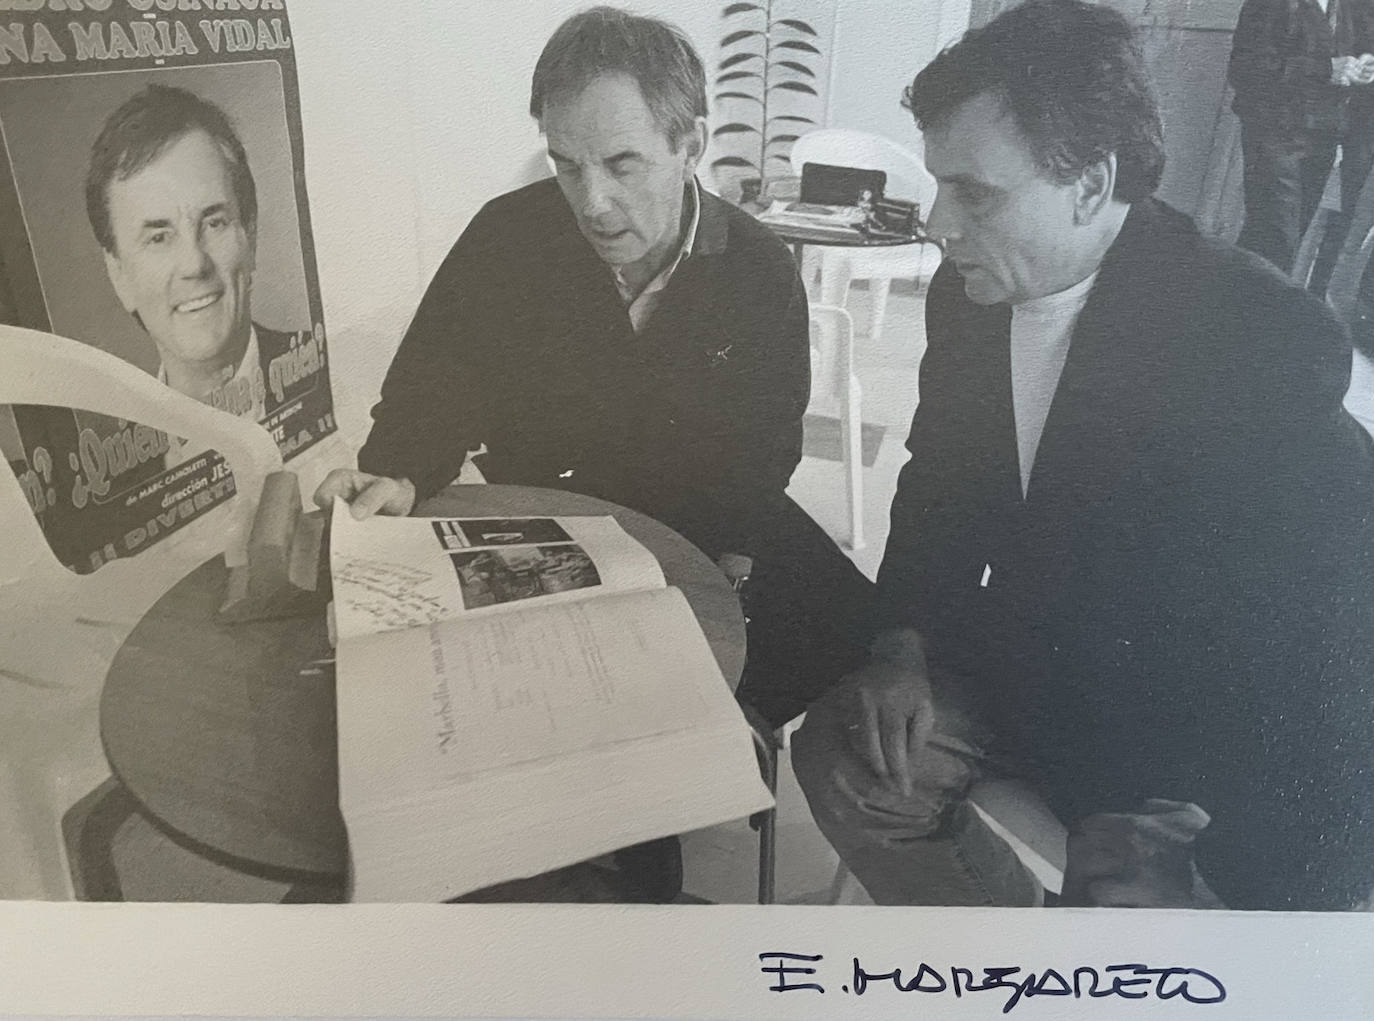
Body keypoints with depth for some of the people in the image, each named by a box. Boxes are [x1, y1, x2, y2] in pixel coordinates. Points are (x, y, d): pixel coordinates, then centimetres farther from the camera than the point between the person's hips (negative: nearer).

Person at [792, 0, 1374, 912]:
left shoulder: (1265, 339, -22)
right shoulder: (970, 293, -4)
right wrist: (904, 646, -8)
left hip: (1211, 731, -5)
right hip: (1031, 669, 6)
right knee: (846, 757, -8)